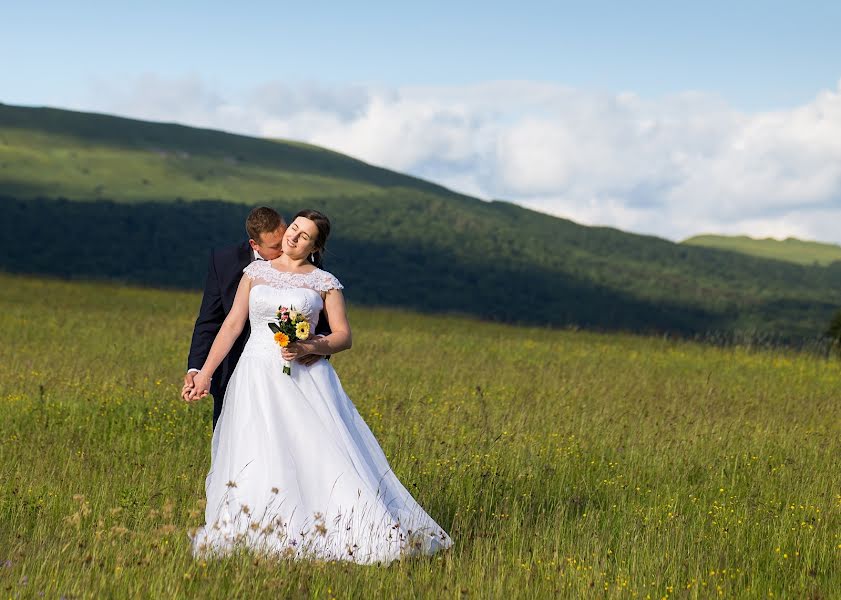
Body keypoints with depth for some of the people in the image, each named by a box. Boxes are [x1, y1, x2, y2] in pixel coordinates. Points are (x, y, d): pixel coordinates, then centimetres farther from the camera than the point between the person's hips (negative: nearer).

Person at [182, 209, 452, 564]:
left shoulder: (325, 282, 7)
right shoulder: (256, 271, 12)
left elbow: (344, 336, 4)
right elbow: (232, 325, 9)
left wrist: (309, 347, -14)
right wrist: (204, 373, 3)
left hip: (304, 379, -1)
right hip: (257, 380, 1)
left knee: (325, 453, -10)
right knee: (255, 460, -9)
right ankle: (254, 536, -2)